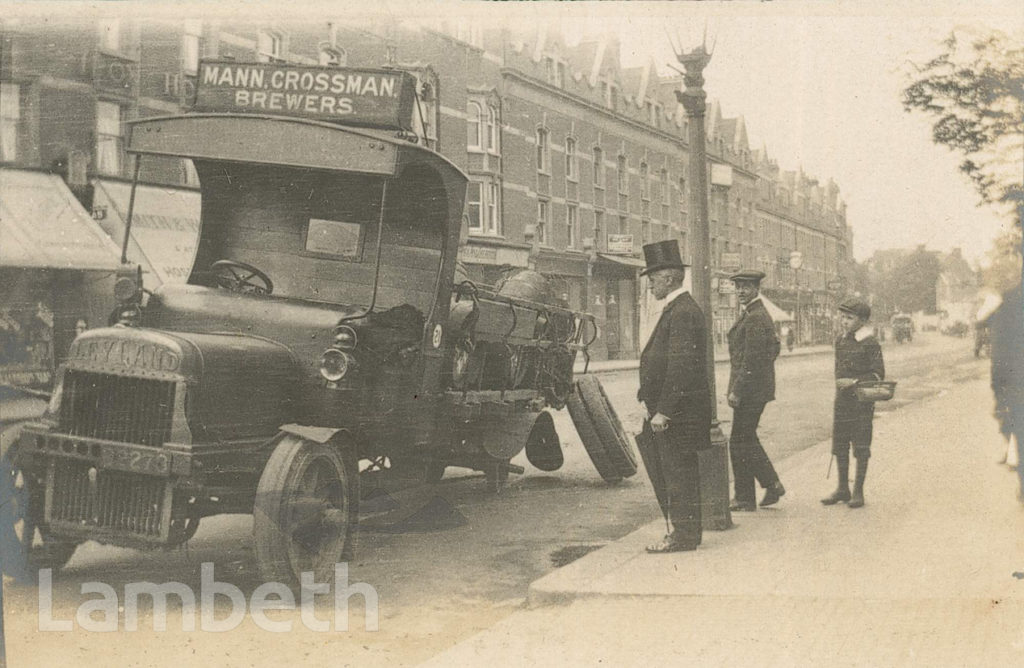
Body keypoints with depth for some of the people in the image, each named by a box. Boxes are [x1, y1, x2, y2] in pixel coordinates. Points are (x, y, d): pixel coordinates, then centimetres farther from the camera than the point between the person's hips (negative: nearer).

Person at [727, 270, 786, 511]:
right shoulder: (759, 314, 16)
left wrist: (736, 391, -20)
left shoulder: (755, 318, -17)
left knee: (740, 442, -4)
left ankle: (744, 498, 4)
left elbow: (752, 360, -22)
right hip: (755, 389, 11)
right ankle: (772, 484, 21)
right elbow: (774, 348, 24)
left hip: (750, 389, -11)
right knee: (747, 440, 16)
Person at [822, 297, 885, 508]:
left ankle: (858, 491, 10)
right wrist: (840, 386, 15)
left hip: (862, 403, -6)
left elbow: (878, 375, -10)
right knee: (839, 446, 9)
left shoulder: (870, 343, -10)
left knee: (861, 449, 2)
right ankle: (843, 489, 20)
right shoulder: (840, 340, 9)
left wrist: (854, 381, -19)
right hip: (842, 401, 6)